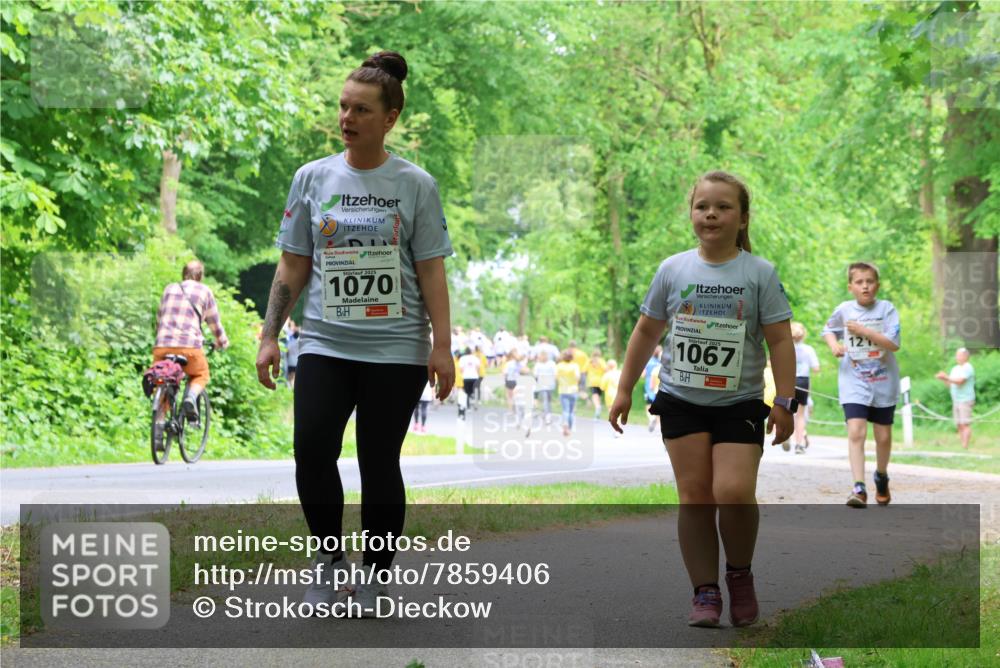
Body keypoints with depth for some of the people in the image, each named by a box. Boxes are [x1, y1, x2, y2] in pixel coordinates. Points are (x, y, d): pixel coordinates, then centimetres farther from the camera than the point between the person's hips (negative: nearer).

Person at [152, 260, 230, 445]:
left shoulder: (170, 289, 22)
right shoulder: (204, 291, 14)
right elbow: (214, 322, 19)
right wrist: (222, 342, 36)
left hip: (162, 345, 2)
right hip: (189, 345, -2)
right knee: (200, 375, 24)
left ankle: (158, 428, 3)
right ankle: (191, 397, -7)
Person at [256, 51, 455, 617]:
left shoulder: (415, 185, 1)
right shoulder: (313, 178, 6)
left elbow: (431, 272, 0)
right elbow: (293, 266, 9)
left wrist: (442, 346, -6)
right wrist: (270, 336, 4)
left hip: (395, 349, -2)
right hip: (325, 344, 2)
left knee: (379, 463, 1)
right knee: (312, 450, -14)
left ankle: (376, 574, 15)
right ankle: (330, 559, 4)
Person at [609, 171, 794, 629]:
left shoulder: (760, 273, -3)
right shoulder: (673, 270, 3)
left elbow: (779, 339, -3)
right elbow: (646, 332, 11)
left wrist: (785, 402, -8)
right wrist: (624, 390, 11)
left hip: (740, 404, -2)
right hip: (681, 401, 2)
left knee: (733, 492, -15)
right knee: (695, 497, 0)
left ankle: (740, 575, 9)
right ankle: (705, 593, 6)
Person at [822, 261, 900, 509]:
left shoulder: (886, 309, -6)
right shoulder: (843, 310, -1)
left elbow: (893, 343, -16)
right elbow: (828, 330, 18)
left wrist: (862, 330, -20)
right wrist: (834, 345, -3)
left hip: (883, 382, 0)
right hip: (853, 380, 0)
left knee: (883, 437, 12)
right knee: (856, 432, -17)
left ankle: (881, 477, 39)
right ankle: (859, 488, -21)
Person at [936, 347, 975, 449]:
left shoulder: (967, 368, -7)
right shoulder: (955, 369, 18)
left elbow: (960, 381, -20)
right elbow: (950, 385, 18)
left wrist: (946, 377, -15)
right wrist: (943, 379, 0)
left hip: (965, 400, -8)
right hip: (956, 401, 8)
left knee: (965, 424, -12)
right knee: (959, 425, 4)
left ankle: (965, 447, -15)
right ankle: (962, 446, 4)